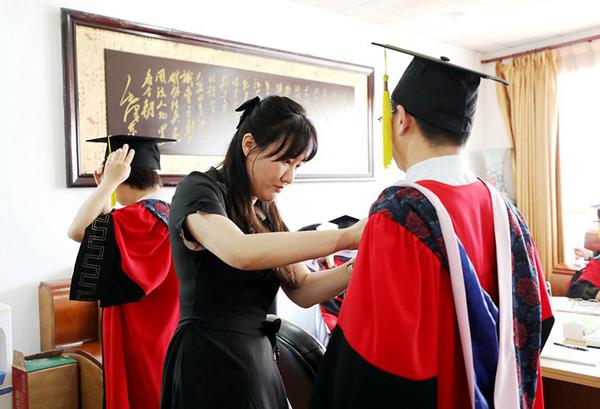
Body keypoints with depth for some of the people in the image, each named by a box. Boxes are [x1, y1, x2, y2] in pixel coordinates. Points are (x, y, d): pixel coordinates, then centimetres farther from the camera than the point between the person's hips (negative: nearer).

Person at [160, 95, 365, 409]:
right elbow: (240, 252, -33)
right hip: (210, 362, -7)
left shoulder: (264, 213, 10)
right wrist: (345, 237, -32)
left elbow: (303, 290, 3)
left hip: (259, 358, 8)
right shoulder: (199, 190, -13)